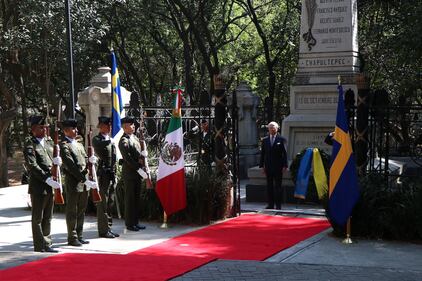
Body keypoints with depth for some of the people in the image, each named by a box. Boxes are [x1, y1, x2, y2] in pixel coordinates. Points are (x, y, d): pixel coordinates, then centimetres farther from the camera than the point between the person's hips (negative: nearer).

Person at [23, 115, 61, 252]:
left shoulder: (49, 142, 13)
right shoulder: (30, 145, -10)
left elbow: (54, 160, 20)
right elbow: (33, 166, -20)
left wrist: (56, 161, -5)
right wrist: (47, 179, -26)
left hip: (50, 186, 7)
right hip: (38, 186, -7)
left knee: (48, 217, 14)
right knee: (37, 218, 2)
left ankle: (46, 243, 23)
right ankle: (40, 245, 8)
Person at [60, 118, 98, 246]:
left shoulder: (79, 144, 17)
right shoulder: (64, 146, -12)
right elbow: (71, 166, -19)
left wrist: (90, 160, -5)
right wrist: (85, 180, -22)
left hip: (84, 182, 8)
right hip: (73, 183, -8)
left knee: (81, 210, 13)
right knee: (72, 212, 1)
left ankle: (79, 236, 22)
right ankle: (72, 238, 8)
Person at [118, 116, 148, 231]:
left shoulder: (135, 138, 14)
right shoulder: (124, 141, -14)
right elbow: (128, 159, -20)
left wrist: (142, 154, -6)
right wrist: (140, 170, -21)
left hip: (137, 173, 8)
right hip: (129, 174, -8)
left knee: (137, 198, 13)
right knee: (130, 199, 0)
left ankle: (135, 222, 21)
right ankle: (129, 223, 8)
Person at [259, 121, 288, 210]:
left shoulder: (281, 139, -1)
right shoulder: (265, 140, 9)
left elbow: (284, 153, -3)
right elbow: (262, 153, 10)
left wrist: (285, 165, -8)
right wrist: (262, 165, 4)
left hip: (278, 167, -3)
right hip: (268, 166, 3)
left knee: (277, 186, 1)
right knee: (269, 186, 6)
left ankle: (278, 205, 4)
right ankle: (270, 204, 11)